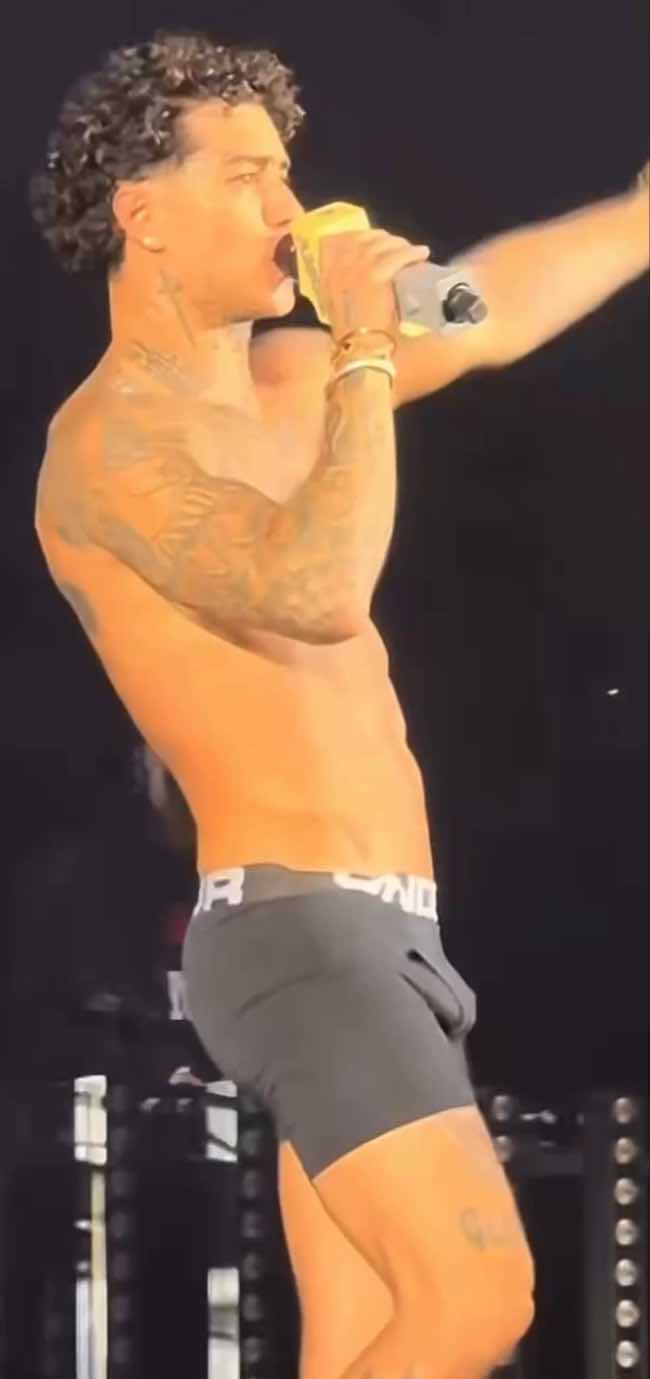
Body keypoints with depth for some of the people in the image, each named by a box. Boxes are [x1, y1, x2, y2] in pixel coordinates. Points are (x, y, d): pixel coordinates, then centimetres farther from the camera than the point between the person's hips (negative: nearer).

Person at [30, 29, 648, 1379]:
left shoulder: (277, 379, 17)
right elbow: (319, 595, -27)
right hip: (301, 939, -9)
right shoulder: (111, 437, -11)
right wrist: (367, 357, -17)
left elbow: (496, 312, 31)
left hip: (371, 941, 9)